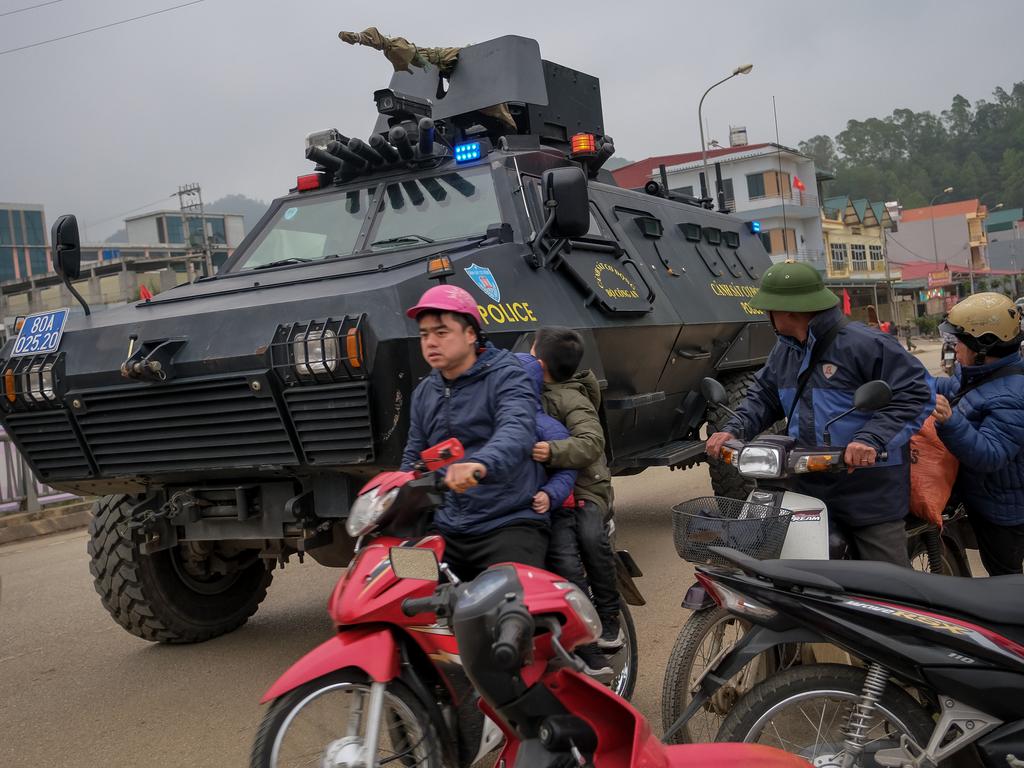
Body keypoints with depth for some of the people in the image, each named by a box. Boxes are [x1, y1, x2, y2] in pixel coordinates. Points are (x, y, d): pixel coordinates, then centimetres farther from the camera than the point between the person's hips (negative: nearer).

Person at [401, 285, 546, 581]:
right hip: (447, 532, 7)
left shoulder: (506, 377, -7)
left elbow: (517, 430, -27)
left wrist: (480, 464, -47)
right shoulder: (424, 393, 16)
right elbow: (414, 457, 23)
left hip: (509, 526, -6)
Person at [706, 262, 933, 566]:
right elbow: (764, 395, 22)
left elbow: (915, 393, -16)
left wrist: (872, 438, -28)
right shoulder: (784, 350, 11)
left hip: (870, 492, -7)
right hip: (810, 489, 7)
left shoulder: (862, 344, -16)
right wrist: (734, 430, 3)